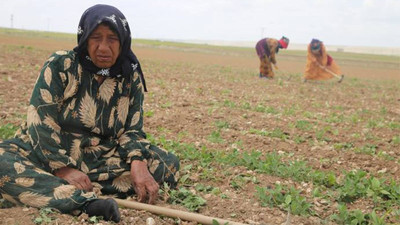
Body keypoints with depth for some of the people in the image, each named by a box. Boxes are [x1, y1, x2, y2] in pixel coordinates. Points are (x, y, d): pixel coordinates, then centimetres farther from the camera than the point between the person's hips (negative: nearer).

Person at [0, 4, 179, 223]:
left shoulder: (131, 77, 0)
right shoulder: (60, 65, -9)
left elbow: (132, 129, -1)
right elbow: (41, 123, -14)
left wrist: (138, 163, -23)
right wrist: (64, 169, -24)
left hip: (102, 159, 3)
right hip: (48, 154, -3)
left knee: (168, 162, -17)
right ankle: (87, 202, -44)